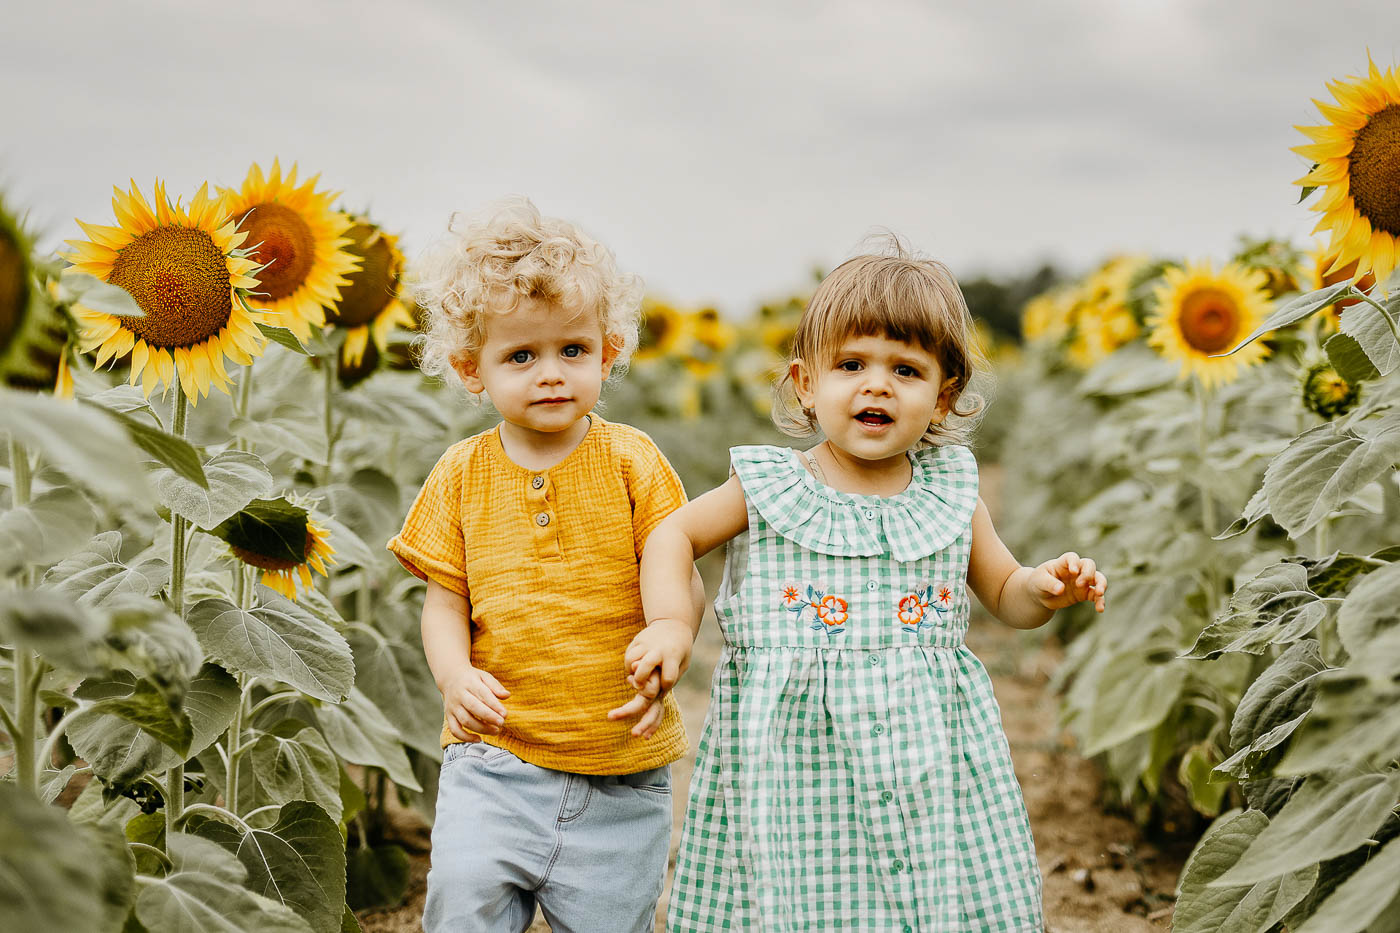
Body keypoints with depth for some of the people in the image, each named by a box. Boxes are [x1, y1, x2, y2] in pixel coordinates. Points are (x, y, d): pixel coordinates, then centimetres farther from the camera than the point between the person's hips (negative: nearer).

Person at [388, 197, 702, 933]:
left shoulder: (631, 461, -3)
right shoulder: (462, 474, 2)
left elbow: (681, 579, -6)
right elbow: (445, 599, 5)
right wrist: (455, 675, -15)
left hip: (622, 769, 0)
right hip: (495, 757, 1)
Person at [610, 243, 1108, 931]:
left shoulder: (951, 498, 5)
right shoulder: (767, 489, -1)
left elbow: (1004, 594, 16)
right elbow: (673, 536, 10)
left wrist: (1046, 589, -5)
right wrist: (669, 622, -5)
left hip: (928, 759, 2)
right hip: (795, 762, -2)